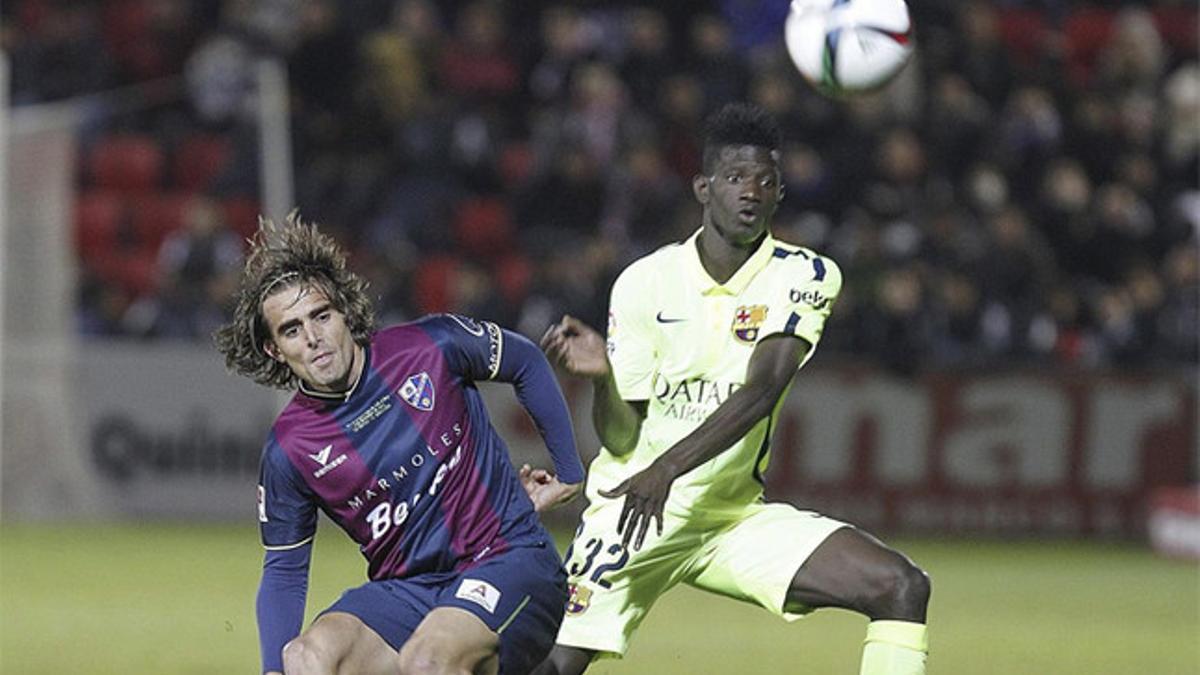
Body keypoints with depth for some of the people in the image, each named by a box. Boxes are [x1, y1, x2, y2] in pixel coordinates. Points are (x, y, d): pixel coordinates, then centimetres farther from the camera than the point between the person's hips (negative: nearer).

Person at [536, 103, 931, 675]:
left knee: (901, 587, -15)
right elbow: (622, 439, -5)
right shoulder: (645, 282, -5)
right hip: (630, 507, -1)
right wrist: (602, 375, -26)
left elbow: (761, 391, -21)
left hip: (736, 514, 2)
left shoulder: (805, 277, -5)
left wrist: (668, 468, -33)